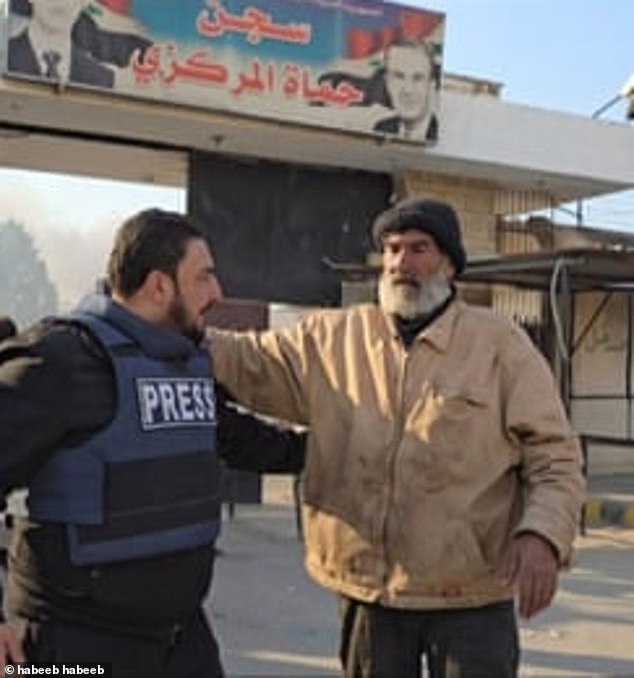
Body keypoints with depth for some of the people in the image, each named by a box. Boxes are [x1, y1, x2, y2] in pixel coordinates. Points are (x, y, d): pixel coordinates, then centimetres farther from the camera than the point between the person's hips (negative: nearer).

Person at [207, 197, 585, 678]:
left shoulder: (500, 343, -4)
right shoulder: (333, 338, 4)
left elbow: (555, 456, -5)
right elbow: (247, 360, 6)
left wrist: (544, 534, -22)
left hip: (468, 595, -2)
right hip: (367, 589, 3)